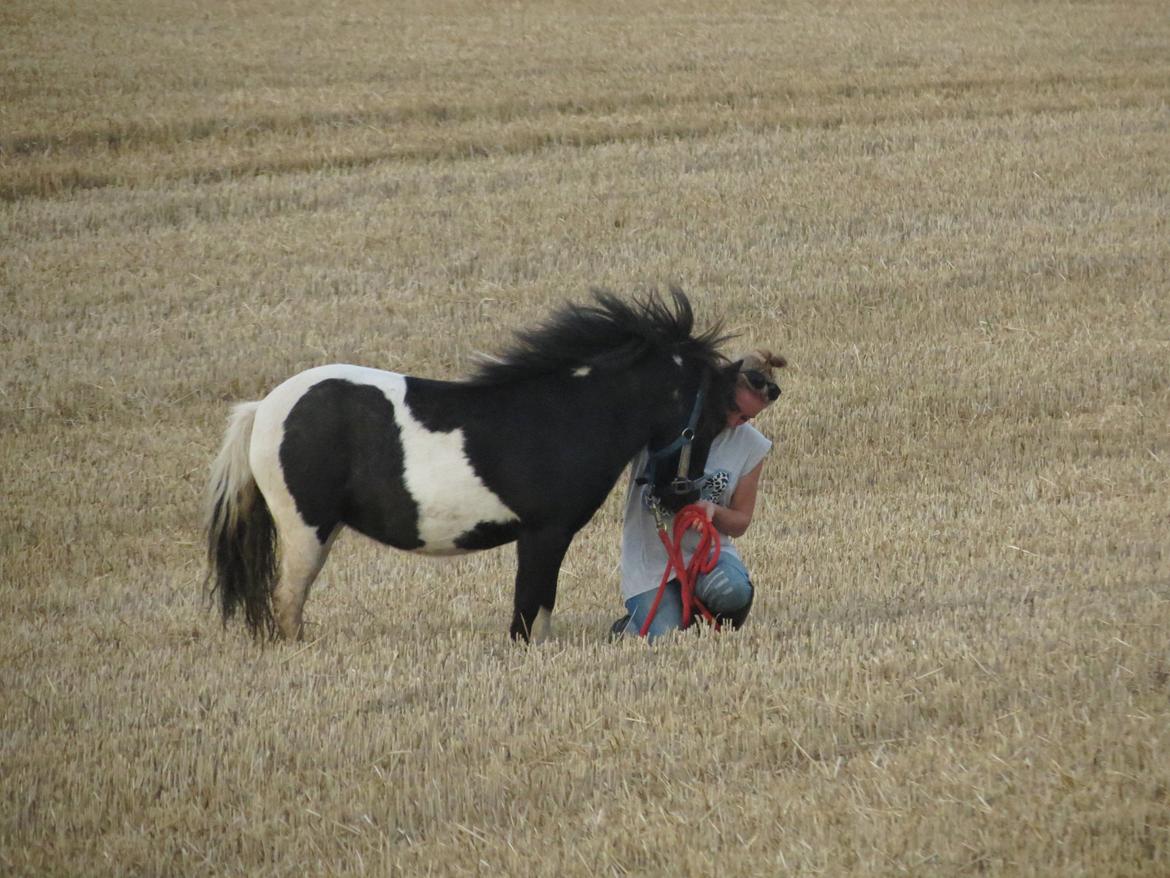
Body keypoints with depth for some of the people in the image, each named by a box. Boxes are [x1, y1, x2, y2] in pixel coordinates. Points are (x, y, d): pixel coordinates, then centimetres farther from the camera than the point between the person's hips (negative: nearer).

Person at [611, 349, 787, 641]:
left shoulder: (751, 446, 1)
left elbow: (740, 522, 6)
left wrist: (713, 511, -19)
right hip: (650, 561, -2)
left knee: (732, 591, -34)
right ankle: (629, 627, 15)